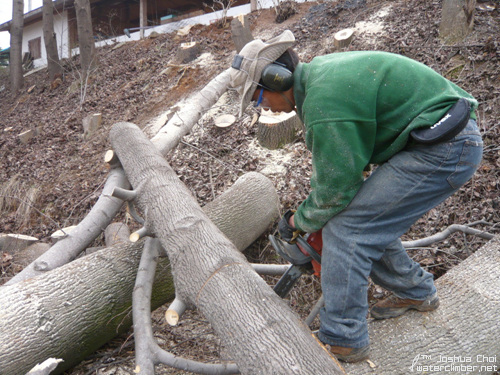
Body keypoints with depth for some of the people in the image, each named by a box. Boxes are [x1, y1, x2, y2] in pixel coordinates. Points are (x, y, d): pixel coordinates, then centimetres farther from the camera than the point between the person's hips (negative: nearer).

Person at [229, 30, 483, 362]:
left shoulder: (323, 103, -23)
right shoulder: (318, 71, 9)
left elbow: (336, 189, -15)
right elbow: (333, 161, 19)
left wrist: (299, 221, 3)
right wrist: (313, 204, 20)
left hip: (443, 151, -10)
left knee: (346, 228, -10)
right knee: (368, 222, 15)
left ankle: (343, 341, 4)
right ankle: (416, 293, 36)